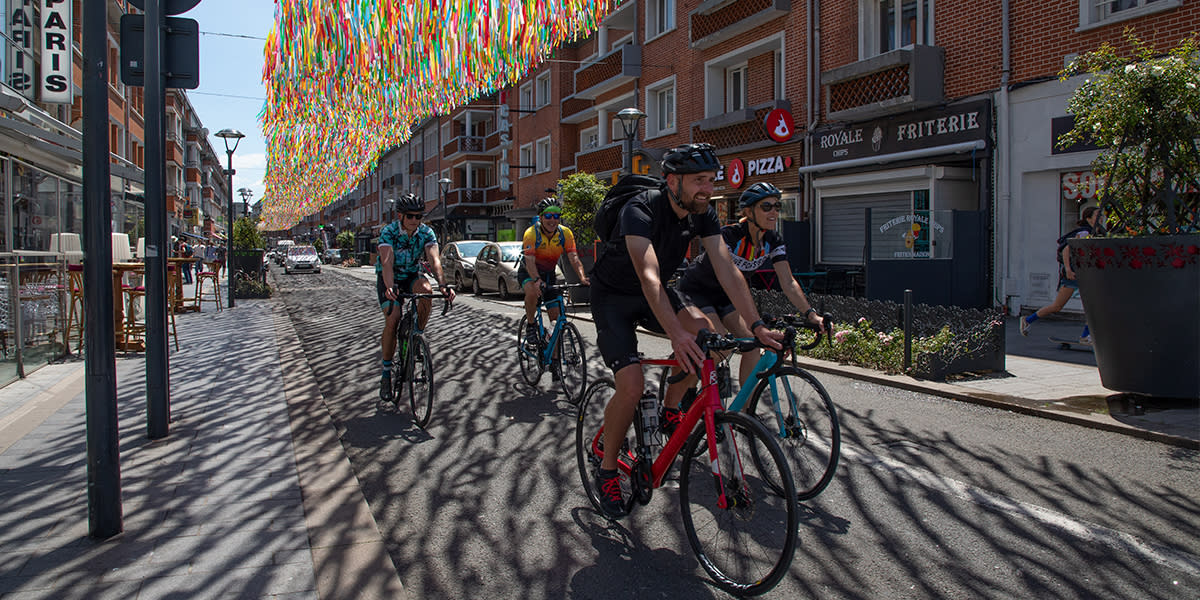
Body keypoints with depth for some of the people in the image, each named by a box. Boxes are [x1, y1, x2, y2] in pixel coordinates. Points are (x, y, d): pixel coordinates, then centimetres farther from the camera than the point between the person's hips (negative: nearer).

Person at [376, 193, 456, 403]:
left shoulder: (426, 233, -15)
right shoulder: (388, 232, -22)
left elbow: (434, 260, -28)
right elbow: (387, 262, -36)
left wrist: (443, 284, -46)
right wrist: (390, 287, -55)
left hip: (412, 276, 2)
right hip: (389, 279, -2)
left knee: (426, 290, -32)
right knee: (392, 320, -19)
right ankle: (386, 373, -6)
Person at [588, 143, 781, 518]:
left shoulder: (703, 214, -11)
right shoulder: (640, 211, -31)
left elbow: (727, 270, -15)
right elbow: (649, 276, -44)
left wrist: (757, 326, -24)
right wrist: (676, 334, -56)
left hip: (654, 294, 6)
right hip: (614, 296, -6)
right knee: (631, 386, -21)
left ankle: (670, 408, 8)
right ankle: (607, 471, 1)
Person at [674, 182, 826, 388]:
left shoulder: (773, 242, -11)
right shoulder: (728, 235, -31)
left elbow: (788, 282, -13)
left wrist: (811, 314, -28)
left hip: (722, 296, 6)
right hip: (695, 292, -6)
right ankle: (686, 390, -6)